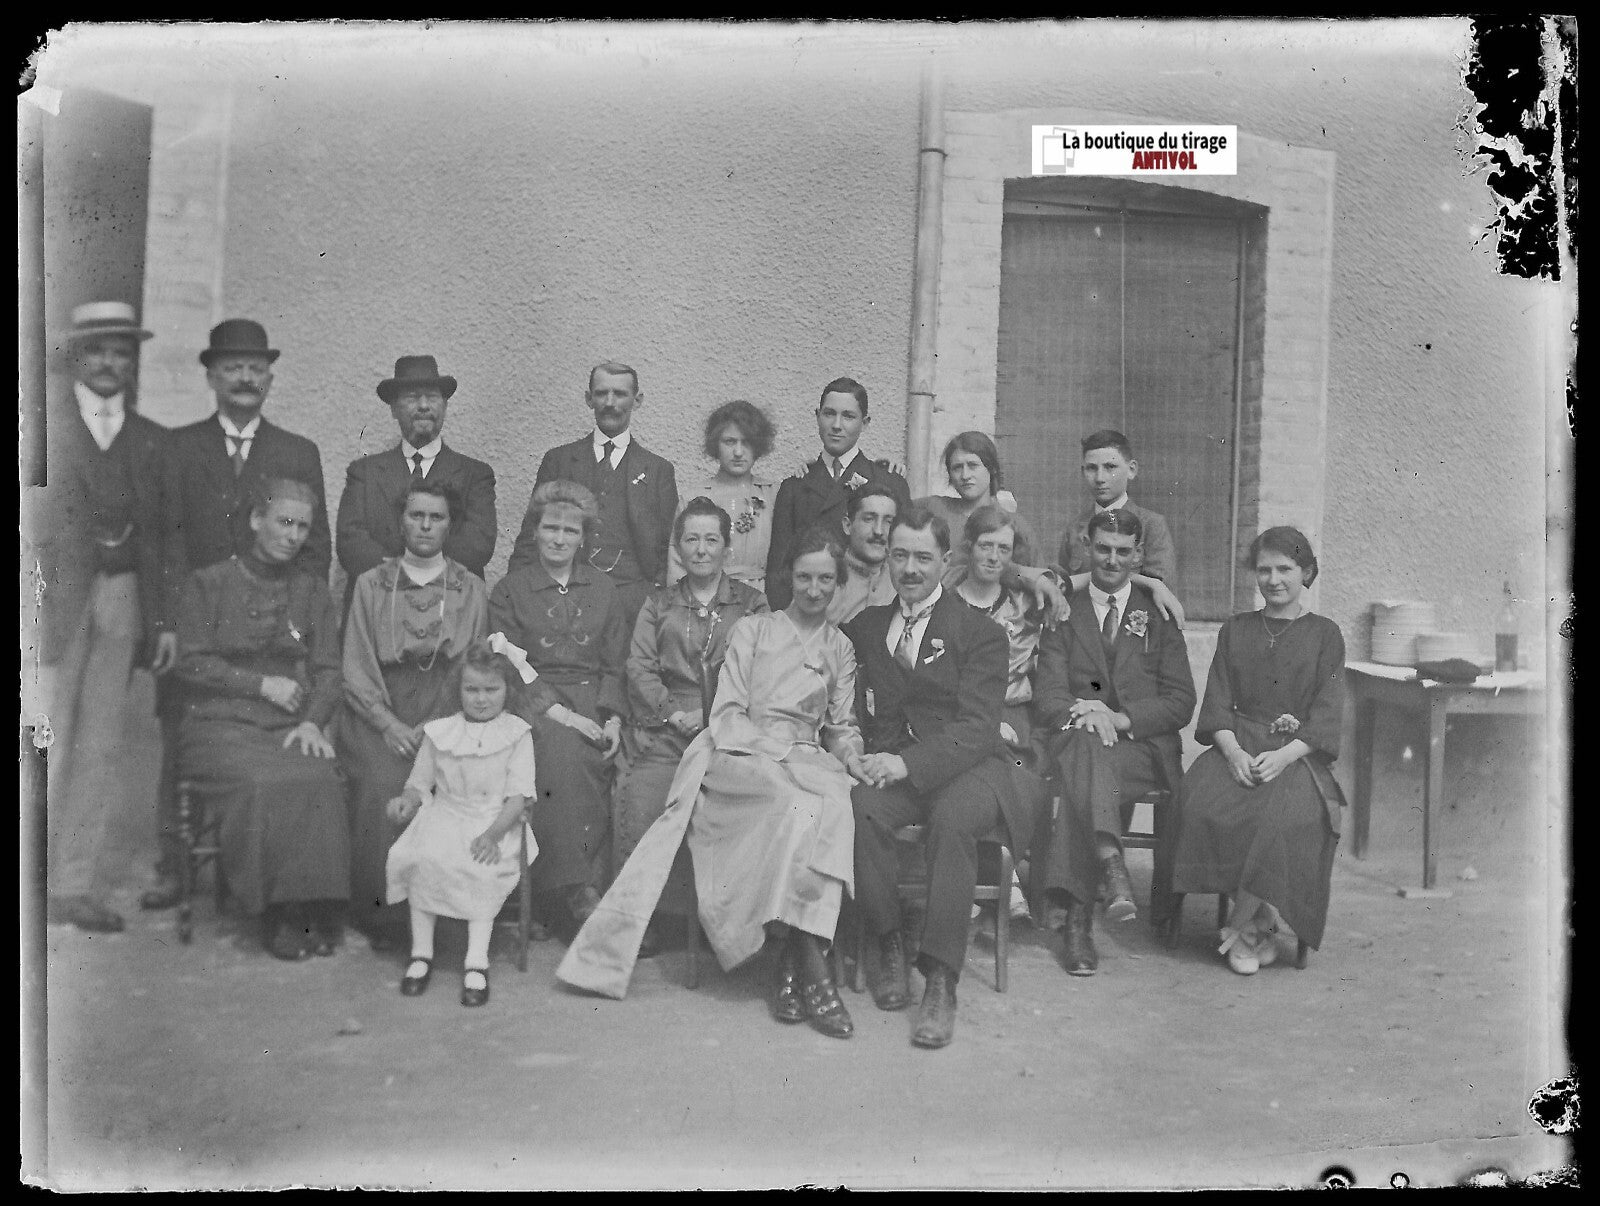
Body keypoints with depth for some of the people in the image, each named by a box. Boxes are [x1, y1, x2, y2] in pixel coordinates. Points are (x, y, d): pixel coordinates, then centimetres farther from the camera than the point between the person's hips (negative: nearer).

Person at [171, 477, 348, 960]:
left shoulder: (312, 590, 18)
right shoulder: (208, 583, 9)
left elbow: (327, 670, 11)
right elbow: (191, 664, 1)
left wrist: (312, 721, -7)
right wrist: (263, 684, -7)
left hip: (292, 728, 2)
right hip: (220, 724, -2)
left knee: (320, 780, -31)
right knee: (264, 783, -33)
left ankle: (316, 912, -22)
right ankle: (278, 914, -19)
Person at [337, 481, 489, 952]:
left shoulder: (471, 589, 10)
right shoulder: (371, 584, 10)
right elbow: (355, 670, 5)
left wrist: (437, 727, -9)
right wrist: (389, 724, -11)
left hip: (448, 716, 0)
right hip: (379, 716, 0)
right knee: (383, 782, -28)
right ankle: (381, 916, -14)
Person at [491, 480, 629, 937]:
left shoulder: (604, 591, 16)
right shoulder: (508, 591, 7)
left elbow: (616, 665, 13)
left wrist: (613, 719, -5)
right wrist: (561, 714, -14)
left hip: (593, 701, 3)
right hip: (533, 706, -2)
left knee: (597, 754, -30)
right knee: (563, 747, -34)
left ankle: (583, 883, -23)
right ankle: (577, 888, -33)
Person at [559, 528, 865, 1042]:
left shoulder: (841, 649, 23)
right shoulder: (751, 630, 14)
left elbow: (842, 729, 22)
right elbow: (728, 713, 5)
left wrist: (856, 763, -1)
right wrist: (774, 756, -11)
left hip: (807, 763, 2)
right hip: (741, 756, -2)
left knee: (836, 803, -36)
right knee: (799, 802, -38)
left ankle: (788, 966, -39)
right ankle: (807, 962, -38)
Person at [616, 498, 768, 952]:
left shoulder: (752, 603, 16)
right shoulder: (657, 604, 20)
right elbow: (639, 668, 9)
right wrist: (673, 713, -6)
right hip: (664, 732, 1)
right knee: (642, 800, -22)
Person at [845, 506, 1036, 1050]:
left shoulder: (980, 632, 2)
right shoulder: (867, 624, 17)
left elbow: (977, 727, -9)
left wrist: (909, 762, -24)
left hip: (966, 765, -3)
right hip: (893, 765, 3)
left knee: (952, 818, -36)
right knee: (861, 808, -30)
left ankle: (941, 981, -29)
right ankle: (888, 948, -13)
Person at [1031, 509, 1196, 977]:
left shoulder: (1158, 614, 14)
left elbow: (1180, 703, 4)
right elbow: (1047, 697, 3)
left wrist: (1120, 718, -14)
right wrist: (1081, 714, -20)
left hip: (1144, 747, -1)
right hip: (1075, 742, 1)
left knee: (1083, 778, -34)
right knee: (1085, 740, -36)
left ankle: (1073, 909, -38)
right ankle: (1112, 868, -50)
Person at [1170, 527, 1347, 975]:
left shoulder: (1324, 634, 9)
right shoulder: (1235, 631, 17)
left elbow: (1326, 712, 0)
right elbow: (1217, 704, 8)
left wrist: (1284, 755, -18)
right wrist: (1233, 752, -12)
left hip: (1297, 753, -2)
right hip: (1237, 747, 2)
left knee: (1287, 815, -34)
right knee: (1202, 803, -29)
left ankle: (1242, 927, -15)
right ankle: (1262, 921, -13)